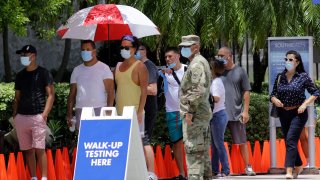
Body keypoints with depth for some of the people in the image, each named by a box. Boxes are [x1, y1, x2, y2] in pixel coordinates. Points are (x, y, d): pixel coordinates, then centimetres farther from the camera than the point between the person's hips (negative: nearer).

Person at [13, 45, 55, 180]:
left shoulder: (43, 73, 0)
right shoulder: (20, 75, 15)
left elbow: (51, 95, -3)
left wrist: (45, 114, -12)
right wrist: (14, 114, 8)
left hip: (37, 117, -5)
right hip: (21, 117, 6)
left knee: (39, 149, -11)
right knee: (28, 150, 6)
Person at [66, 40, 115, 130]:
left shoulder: (103, 68, 3)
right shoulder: (77, 70, 17)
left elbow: (110, 91, -4)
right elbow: (72, 94, 17)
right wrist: (69, 114, 7)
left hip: (99, 110, -4)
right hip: (81, 110, 4)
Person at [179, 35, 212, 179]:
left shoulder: (197, 64, -14)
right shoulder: (202, 62, 19)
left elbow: (199, 90, -25)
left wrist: (190, 111, -22)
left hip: (195, 116, -11)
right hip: (204, 113, 11)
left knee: (193, 151, -12)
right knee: (202, 151, 14)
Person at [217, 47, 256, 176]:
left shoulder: (239, 71, 4)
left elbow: (246, 91, 4)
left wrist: (245, 110, -3)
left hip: (236, 113, -1)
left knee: (242, 141, 6)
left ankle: (248, 167, 14)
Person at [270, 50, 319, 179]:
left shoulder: (303, 77, -5)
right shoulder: (280, 77, 6)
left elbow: (315, 93, -1)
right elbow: (273, 94, 10)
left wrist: (305, 104, -14)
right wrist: (274, 100, -13)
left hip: (298, 113, -5)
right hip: (283, 114, 5)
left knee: (290, 139, -19)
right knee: (289, 142, 13)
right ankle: (298, 166, 35)